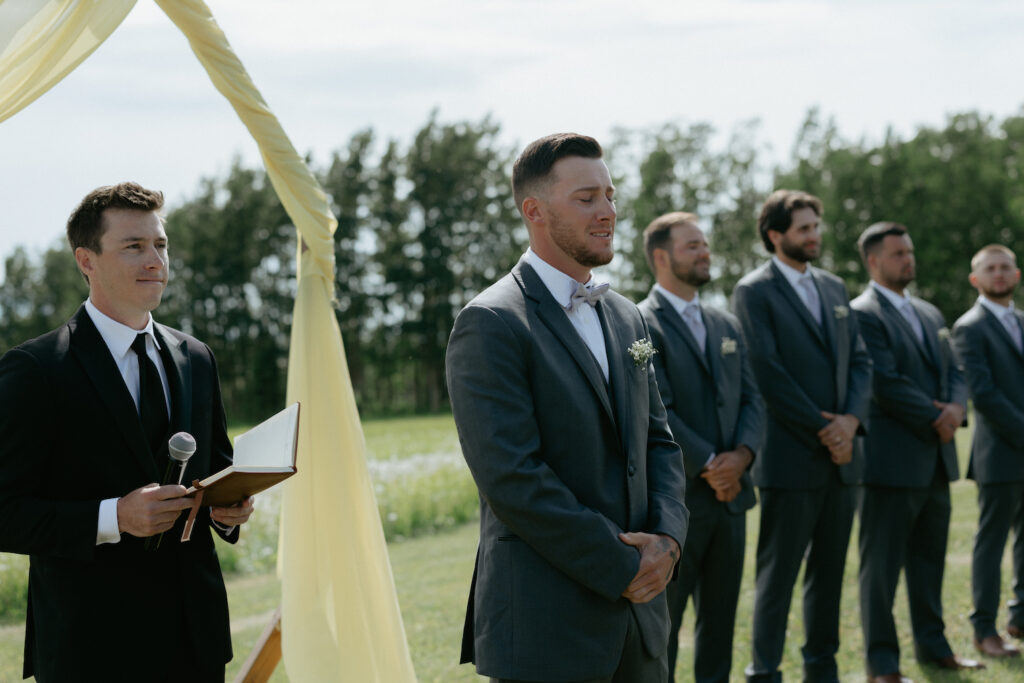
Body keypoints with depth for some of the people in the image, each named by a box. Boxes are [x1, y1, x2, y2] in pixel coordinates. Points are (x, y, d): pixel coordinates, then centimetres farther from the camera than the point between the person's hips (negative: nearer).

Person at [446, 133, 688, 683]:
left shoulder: (625, 317, 14)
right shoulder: (490, 324, -11)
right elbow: (512, 477, -18)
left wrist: (667, 537, -3)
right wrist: (620, 568, -14)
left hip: (636, 611, 7)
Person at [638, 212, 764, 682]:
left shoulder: (726, 326, 16)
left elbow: (752, 399, 10)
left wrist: (742, 455, -9)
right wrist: (709, 466, -16)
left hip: (730, 494, 7)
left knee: (720, 619, 11)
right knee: (662, 623, 1)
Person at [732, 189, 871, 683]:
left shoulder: (834, 288, 15)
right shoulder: (754, 291, -6)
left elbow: (860, 360, 12)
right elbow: (768, 373, -14)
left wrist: (850, 419, -6)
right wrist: (822, 430, -13)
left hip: (838, 455, 7)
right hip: (790, 457, -7)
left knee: (829, 569, 12)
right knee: (778, 573, -2)